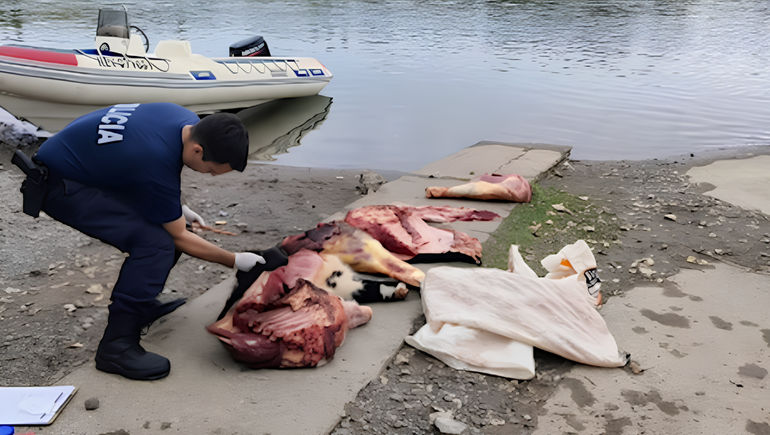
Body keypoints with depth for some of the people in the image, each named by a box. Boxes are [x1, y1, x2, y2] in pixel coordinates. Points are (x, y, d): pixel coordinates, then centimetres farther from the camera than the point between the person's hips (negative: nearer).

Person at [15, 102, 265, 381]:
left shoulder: (190, 123, -9)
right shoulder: (158, 167, -34)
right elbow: (180, 238, -19)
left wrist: (177, 207, 8)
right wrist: (234, 261, -12)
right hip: (58, 185, -10)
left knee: (165, 224, 6)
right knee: (157, 242, -25)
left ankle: (139, 304, 24)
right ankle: (116, 346, -17)